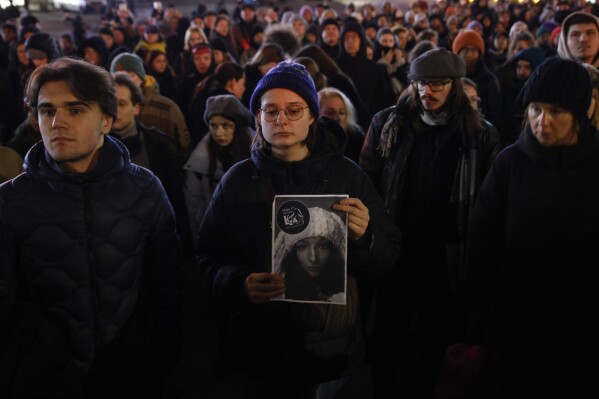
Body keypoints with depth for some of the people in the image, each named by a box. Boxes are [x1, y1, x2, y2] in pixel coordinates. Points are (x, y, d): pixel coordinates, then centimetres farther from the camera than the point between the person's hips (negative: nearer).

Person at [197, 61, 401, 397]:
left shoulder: (348, 176, -2)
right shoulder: (237, 181, -1)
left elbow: (388, 259, -3)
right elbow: (210, 256, -1)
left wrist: (364, 239, -24)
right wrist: (239, 283, -21)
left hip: (333, 347, 0)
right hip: (258, 350, 0)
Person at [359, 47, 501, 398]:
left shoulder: (480, 136, 1)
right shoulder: (387, 125, 3)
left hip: (447, 264, 0)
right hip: (392, 257, 1)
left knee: (431, 350, 12)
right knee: (386, 344, 12)